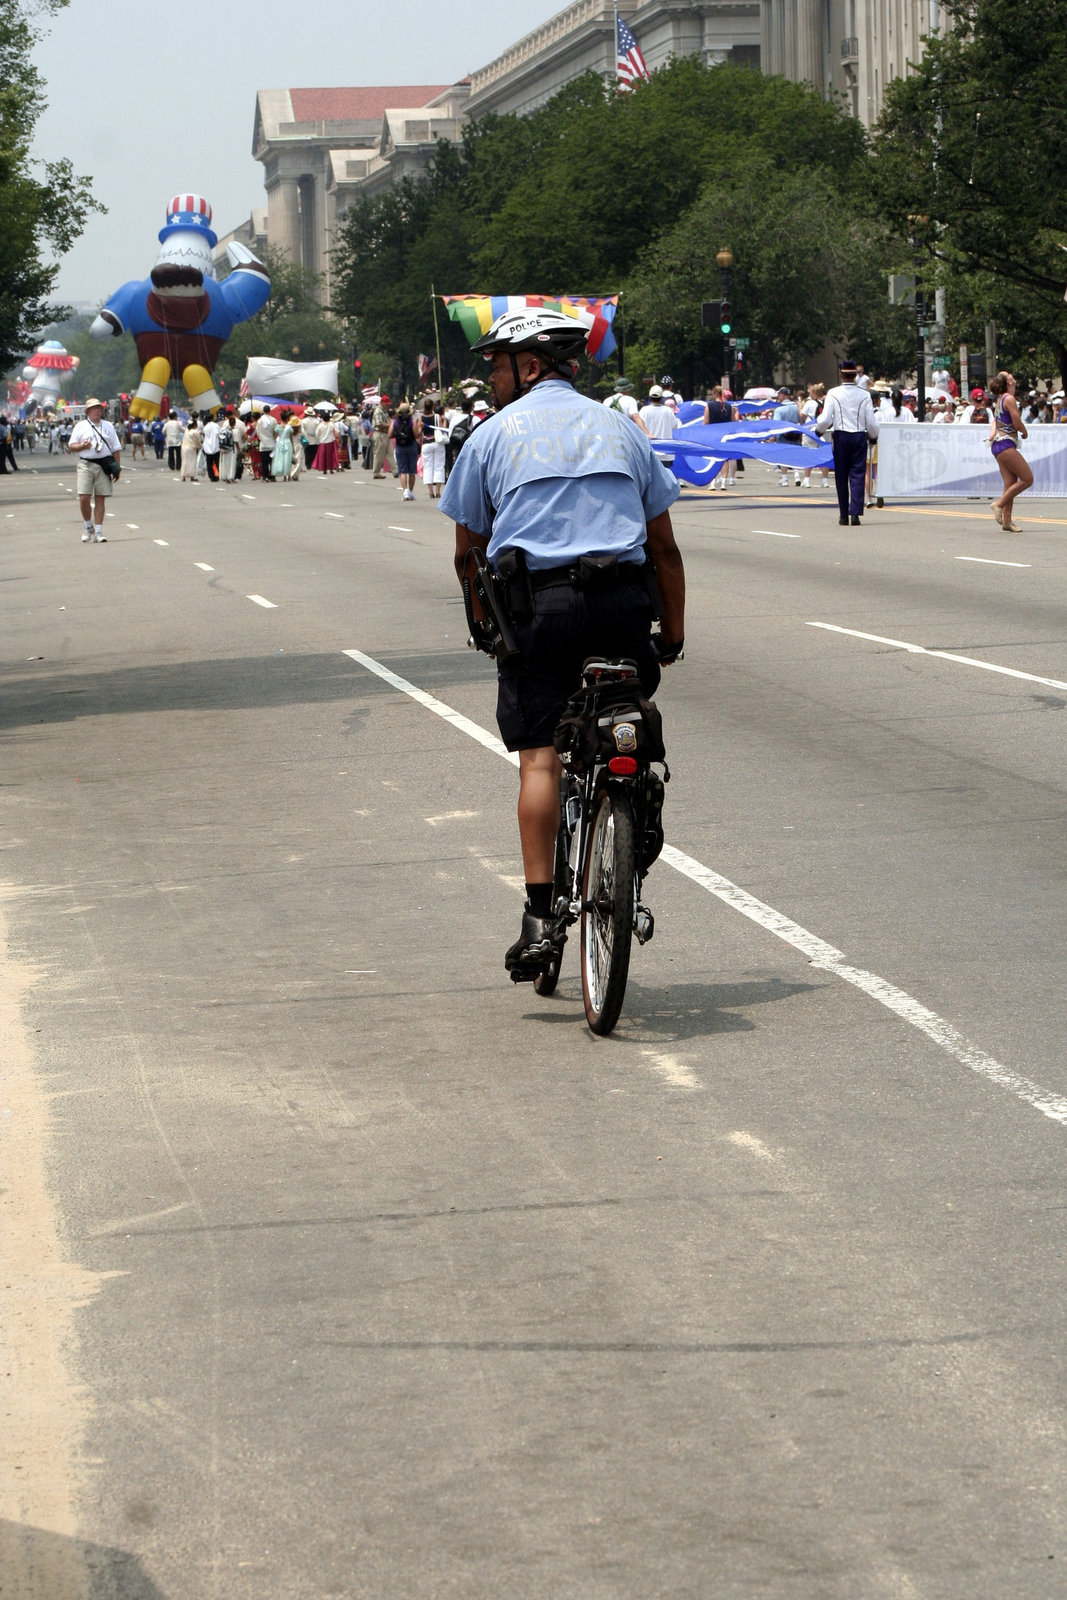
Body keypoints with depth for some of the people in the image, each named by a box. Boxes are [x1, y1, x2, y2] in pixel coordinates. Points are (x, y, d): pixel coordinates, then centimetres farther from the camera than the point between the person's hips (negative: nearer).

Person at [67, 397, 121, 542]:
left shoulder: (108, 426, 15)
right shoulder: (80, 426, 9)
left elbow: (116, 449, 14)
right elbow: (71, 447, 7)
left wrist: (117, 467, 5)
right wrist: (82, 446, -14)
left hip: (104, 464, 2)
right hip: (86, 465, -2)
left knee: (100, 499, 0)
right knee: (84, 498, -10)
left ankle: (98, 531, 4)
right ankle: (88, 527, 10)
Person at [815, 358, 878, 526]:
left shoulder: (833, 394, -5)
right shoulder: (864, 395, -2)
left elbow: (825, 420, -8)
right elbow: (872, 422, 0)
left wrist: (819, 430, 14)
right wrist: (873, 435, 20)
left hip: (840, 436, 0)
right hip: (860, 436, 0)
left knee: (841, 476, 8)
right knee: (857, 475, 1)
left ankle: (844, 516, 10)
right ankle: (855, 513, -10)